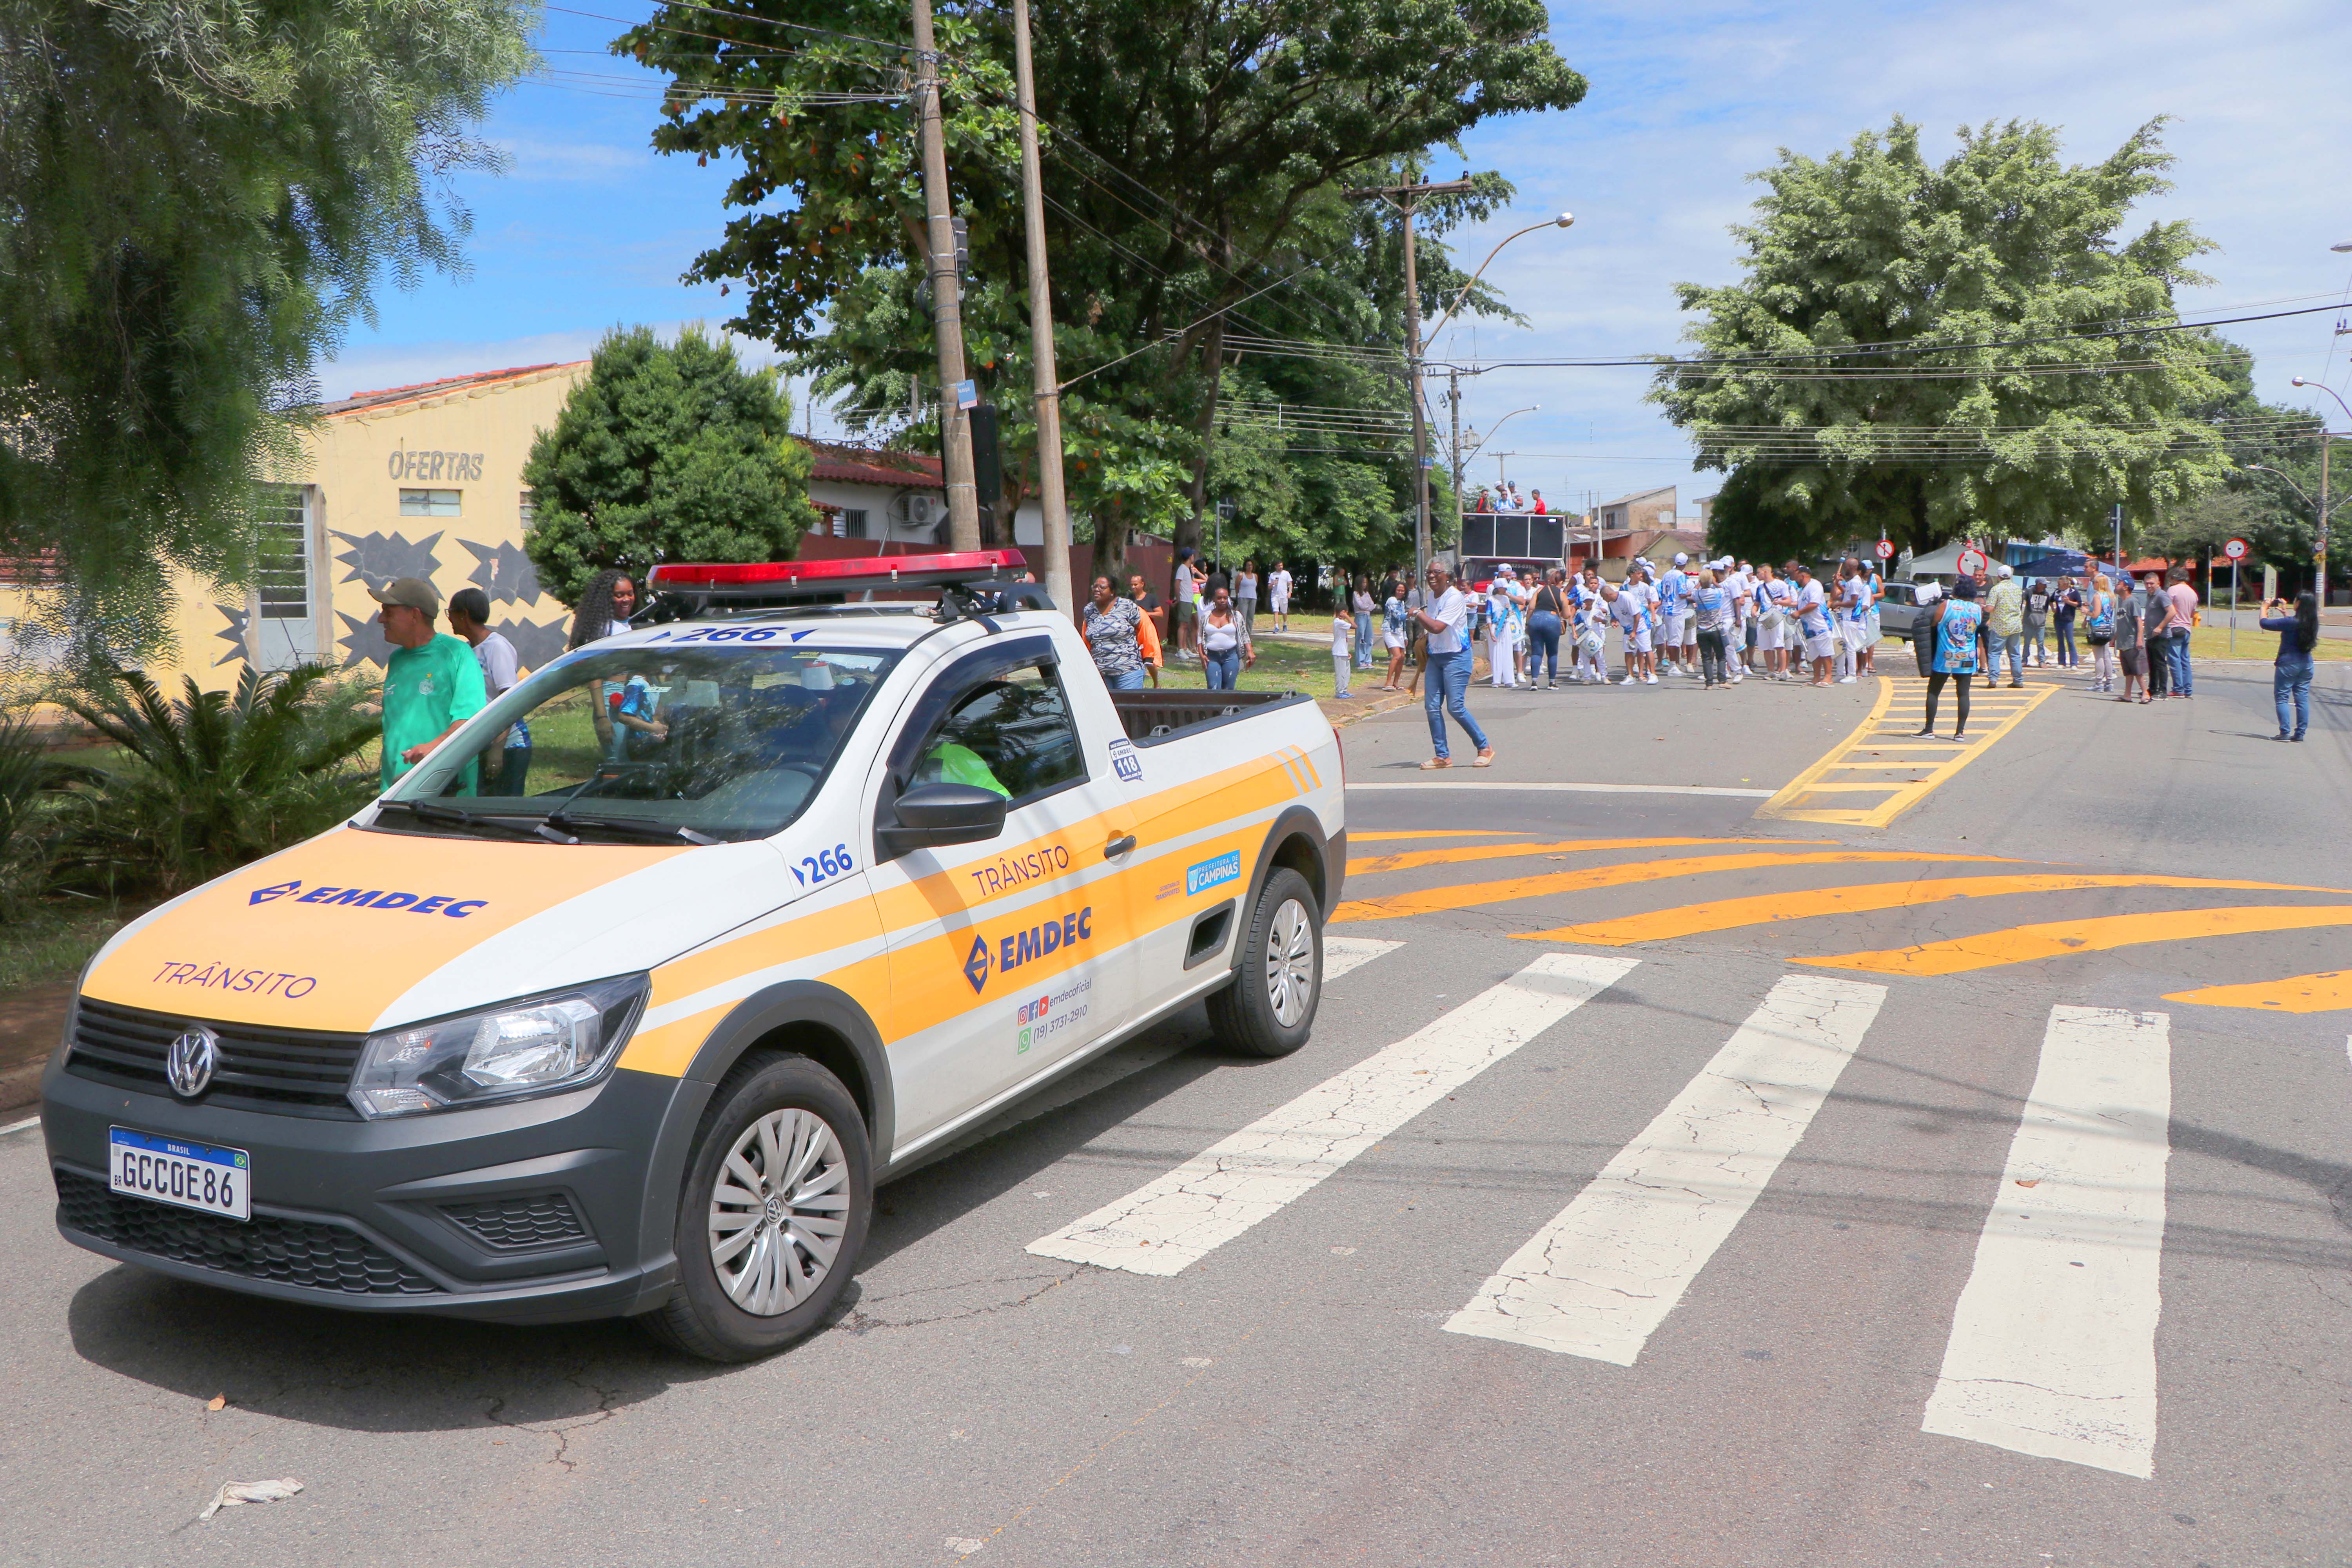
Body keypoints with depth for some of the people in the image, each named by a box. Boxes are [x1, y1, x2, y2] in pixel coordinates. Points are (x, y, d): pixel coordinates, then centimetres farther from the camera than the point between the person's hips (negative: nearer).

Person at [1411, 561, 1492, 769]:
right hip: (1435, 656, 8)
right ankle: (1442, 756, 5)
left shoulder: (1454, 598, -15)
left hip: (1456, 657, -8)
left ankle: (1484, 748, 6)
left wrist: (1418, 614, -11)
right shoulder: (1429, 596, 10)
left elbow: (1437, 627, -24)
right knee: (1432, 706, -2)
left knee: (1456, 707, -12)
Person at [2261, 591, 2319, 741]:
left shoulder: (2291, 622, -18)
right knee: (2302, 698, 8)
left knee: (2282, 697, 0)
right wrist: (2285, 611, 32)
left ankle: (2285, 733, -6)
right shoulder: (2312, 623, 4)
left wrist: (2265, 608, 3)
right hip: (2306, 664, 7)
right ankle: (2300, 733, 9)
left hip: (2288, 664, -7)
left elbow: (2265, 623, -14)